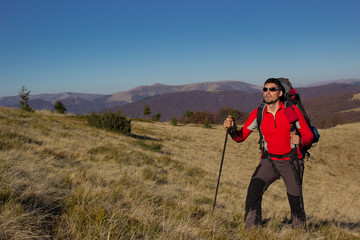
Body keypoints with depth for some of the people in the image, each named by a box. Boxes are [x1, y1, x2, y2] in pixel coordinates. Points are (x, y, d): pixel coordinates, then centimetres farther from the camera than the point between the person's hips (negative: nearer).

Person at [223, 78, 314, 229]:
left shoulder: (293, 110, -8)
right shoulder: (258, 113, -4)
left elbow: (308, 135, -2)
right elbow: (240, 137, -4)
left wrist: (300, 141, -25)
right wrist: (231, 128, -25)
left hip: (291, 161, -1)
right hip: (269, 160, 1)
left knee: (295, 201, 3)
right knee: (254, 189, -21)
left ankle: (300, 230, 32)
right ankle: (251, 230, -10)